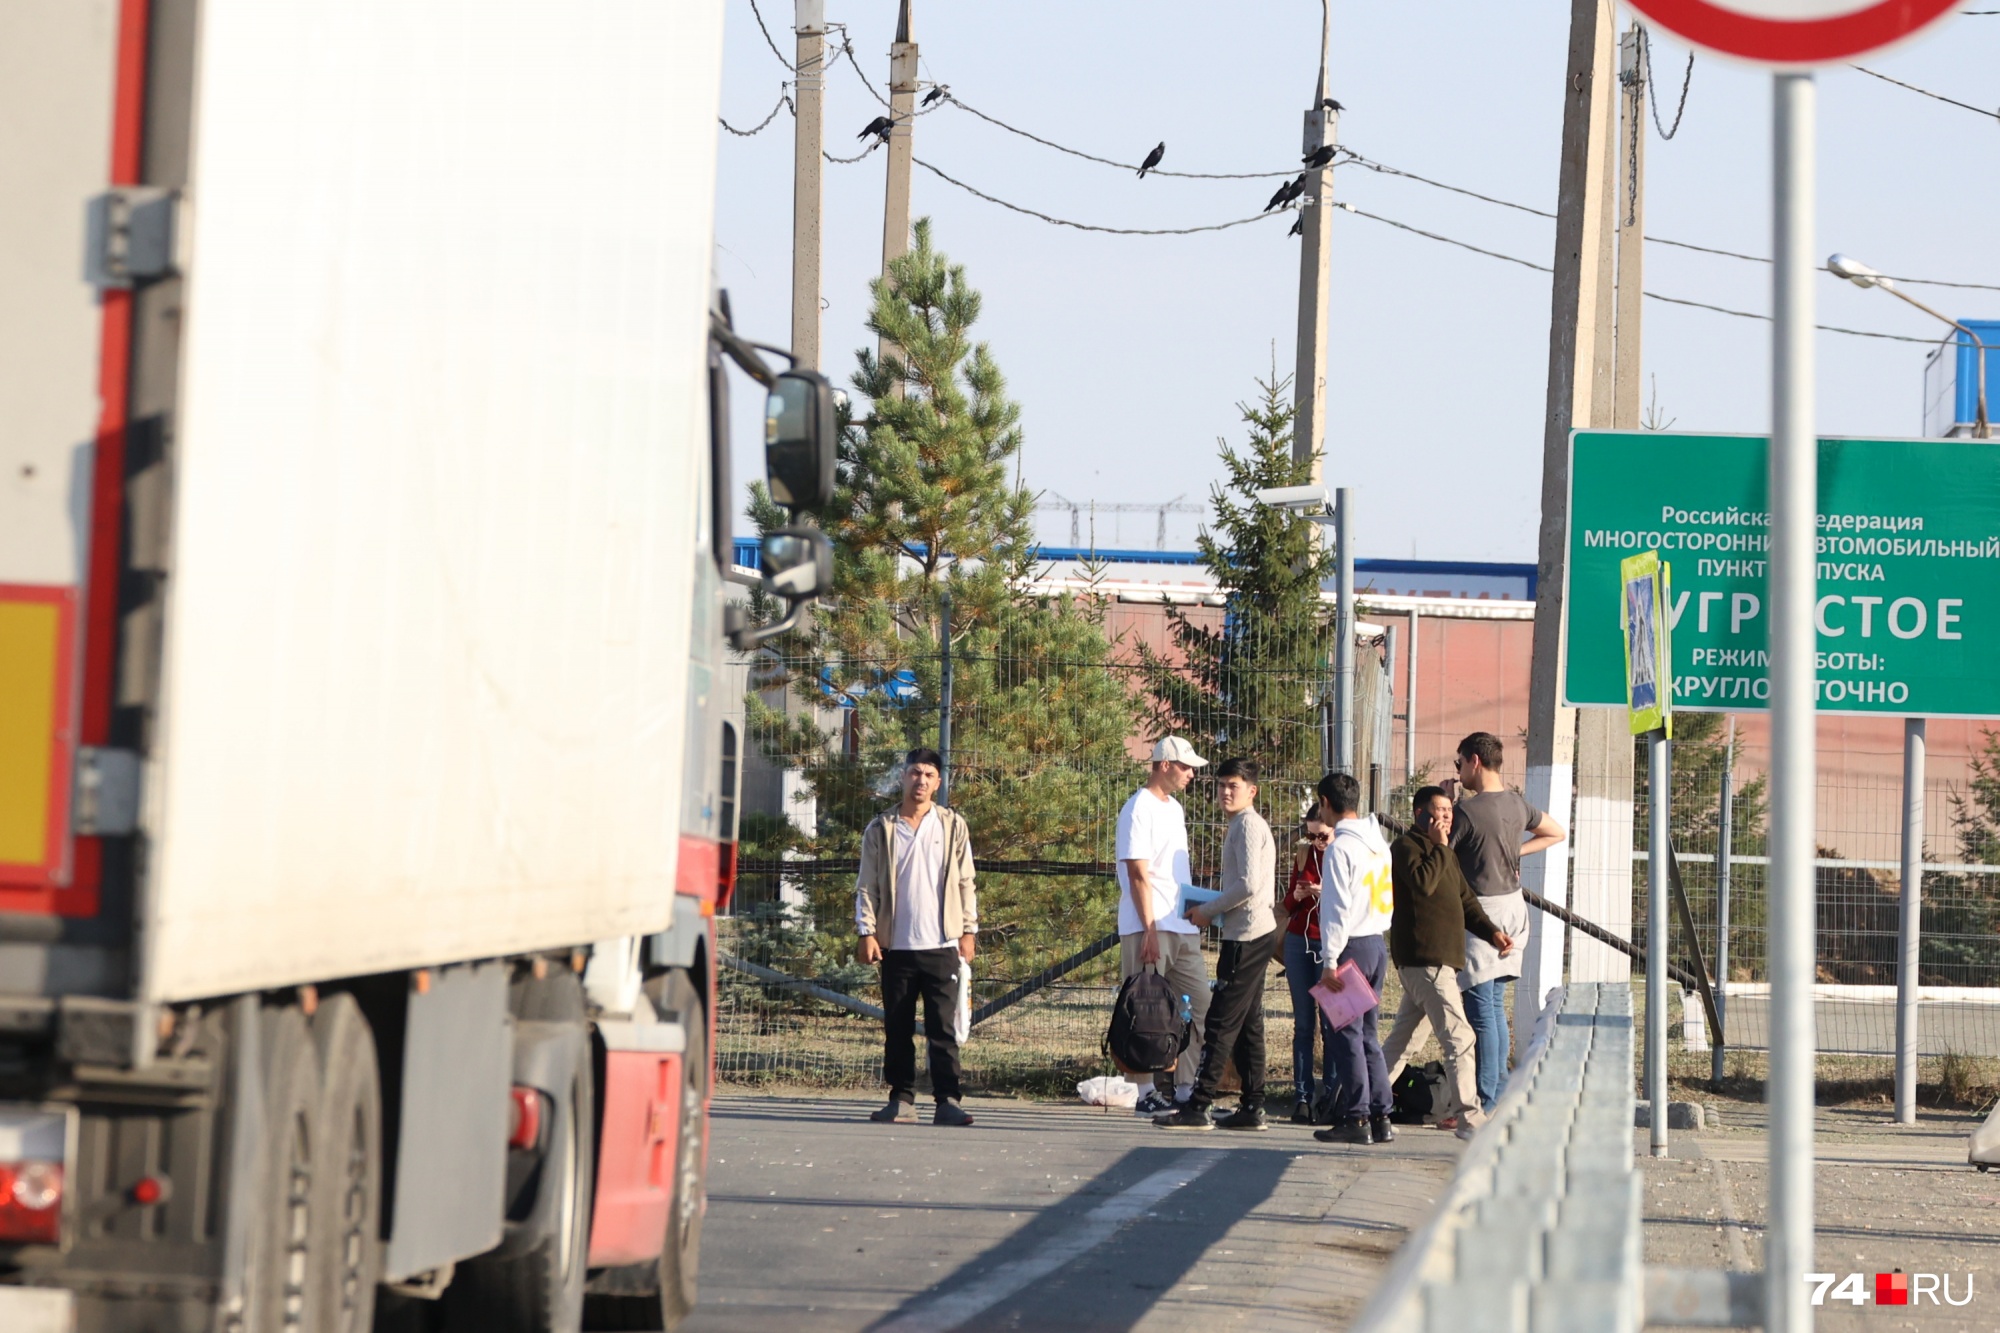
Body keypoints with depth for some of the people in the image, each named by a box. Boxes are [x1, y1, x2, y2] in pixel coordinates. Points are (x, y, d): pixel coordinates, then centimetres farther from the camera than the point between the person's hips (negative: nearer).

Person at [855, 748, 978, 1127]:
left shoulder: (953, 826, 7)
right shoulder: (880, 829, 8)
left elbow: (965, 883, 9)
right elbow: (866, 886, 7)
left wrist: (968, 931, 4)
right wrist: (867, 931, -2)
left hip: (941, 944, -1)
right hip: (896, 946, 1)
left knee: (943, 1027, -6)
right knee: (897, 1029, 4)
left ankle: (947, 1101, -7)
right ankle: (901, 1100, 9)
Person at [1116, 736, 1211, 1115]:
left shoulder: (1175, 809, 19)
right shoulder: (1140, 809, -9)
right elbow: (1138, 874, -14)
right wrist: (1150, 929, -19)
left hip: (1183, 927, 9)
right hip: (1149, 928, -9)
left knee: (1198, 1006, 4)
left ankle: (1184, 1088, 6)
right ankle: (1152, 1092, -2)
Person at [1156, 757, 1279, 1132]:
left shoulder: (1248, 825, -12)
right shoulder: (1241, 826, 19)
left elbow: (1248, 884, -21)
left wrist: (1207, 910, -12)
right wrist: (1212, 911, 11)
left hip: (1246, 937, -11)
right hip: (1254, 933, 11)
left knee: (1221, 1024, -11)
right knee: (1246, 1024, 11)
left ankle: (1197, 1107, -13)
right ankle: (1252, 1108, 12)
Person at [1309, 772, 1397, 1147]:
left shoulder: (1341, 848, -13)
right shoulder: (1379, 843, 10)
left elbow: (1337, 908, -16)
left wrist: (1331, 962, -15)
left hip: (1352, 946, -8)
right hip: (1378, 943, 8)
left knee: (1348, 1034, -3)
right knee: (1368, 1034, 13)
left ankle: (1356, 1119, -4)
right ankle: (1381, 1116, 11)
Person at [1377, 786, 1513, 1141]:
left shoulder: (1444, 854, 21)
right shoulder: (1406, 848, -8)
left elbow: (1465, 900, 22)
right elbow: (1423, 882, -26)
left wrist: (1490, 932, 8)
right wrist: (1439, 847, -15)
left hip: (1442, 958, 10)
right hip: (1424, 959, -10)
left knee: (1400, 1037, 15)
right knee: (1458, 1037, -13)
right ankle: (1468, 1118, -16)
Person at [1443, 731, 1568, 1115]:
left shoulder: (1467, 811, -17)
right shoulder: (1518, 805, 7)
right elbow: (1556, 834, 22)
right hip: (1513, 904, 8)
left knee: (1481, 1010, -5)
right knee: (1496, 1005, 17)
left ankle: (1485, 1103, -5)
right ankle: (1500, 1092, 21)